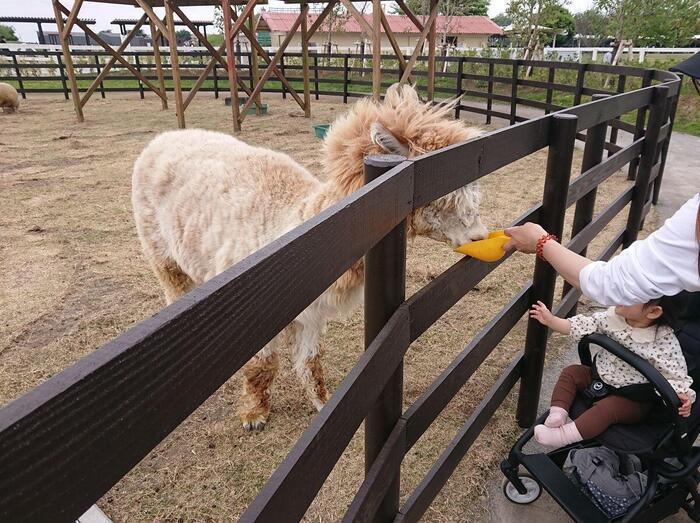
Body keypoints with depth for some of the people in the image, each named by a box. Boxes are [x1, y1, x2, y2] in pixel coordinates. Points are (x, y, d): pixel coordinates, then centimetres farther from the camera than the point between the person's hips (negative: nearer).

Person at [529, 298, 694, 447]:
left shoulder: (665, 340, -25)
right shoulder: (613, 316, -12)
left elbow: (674, 374, -17)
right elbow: (581, 326, -4)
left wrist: (681, 397, -34)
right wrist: (550, 320, -9)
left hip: (633, 399, -6)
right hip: (601, 377, 6)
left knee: (607, 407, -28)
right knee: (570, 372, -3)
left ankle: (563, 436, -29)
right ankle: (558, 413, -14)